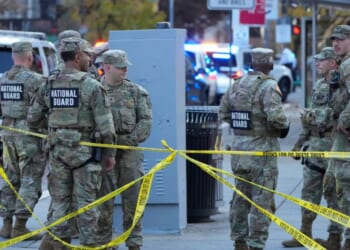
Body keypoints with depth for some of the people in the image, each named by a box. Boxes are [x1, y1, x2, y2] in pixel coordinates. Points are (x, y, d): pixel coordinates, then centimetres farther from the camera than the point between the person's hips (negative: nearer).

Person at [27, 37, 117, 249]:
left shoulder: (49, 86, 5)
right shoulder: (92, 86, -10)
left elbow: (33, 120, 10)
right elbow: (105, 125, -12)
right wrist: (110, 154, -3)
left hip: (57, 150, 4)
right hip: (84, 150, -4)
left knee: (59, 199, 11)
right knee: (86, 201, 2)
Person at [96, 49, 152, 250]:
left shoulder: (136, 92, 8)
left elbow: (145, 121, 2)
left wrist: (128, 141, -9)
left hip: (130, 152, 1)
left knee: (132, 200, 3)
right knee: (103, 200, 1)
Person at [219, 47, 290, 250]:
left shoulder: (237, 85, 7)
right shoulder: (268, 86, -15)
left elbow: (223, 113, 13)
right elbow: (275, 117, -25)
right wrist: (285, 125, -6)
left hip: (239, 149, 7)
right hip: (262, 150, -7)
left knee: (241, 197, 16)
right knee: (262, 202, -2)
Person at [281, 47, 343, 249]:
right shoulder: (319, 85, 15)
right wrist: (300, 143, 21)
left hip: (333, 144, -8)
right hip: (315, 143, 8)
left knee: (333, 192, -3)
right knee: (310, 190, 12)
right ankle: (305, 234, 20)